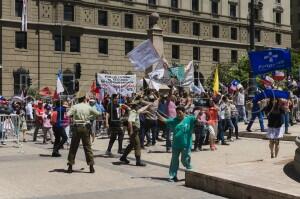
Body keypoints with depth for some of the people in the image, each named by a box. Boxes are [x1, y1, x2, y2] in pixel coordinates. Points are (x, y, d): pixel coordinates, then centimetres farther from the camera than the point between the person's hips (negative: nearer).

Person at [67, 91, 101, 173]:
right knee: (88, 147, 6)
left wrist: (73, 116, 6)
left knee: (73, 147, 8)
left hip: (77, 127, -1)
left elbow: (67, 115, -14)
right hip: (86, 127, 1)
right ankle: (91, 166, 5)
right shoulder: (88, 107, 1)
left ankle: (70, 166, 10)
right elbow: (98, 114, 10)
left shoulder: (75, 107, -3)